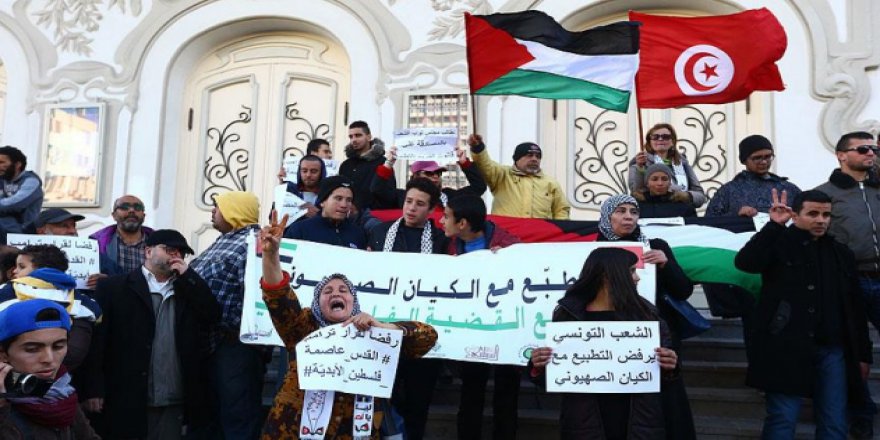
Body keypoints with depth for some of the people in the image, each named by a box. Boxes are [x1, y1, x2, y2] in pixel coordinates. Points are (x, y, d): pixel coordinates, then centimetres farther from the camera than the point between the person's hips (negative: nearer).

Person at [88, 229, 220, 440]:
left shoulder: (188, 289, 13)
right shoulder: (114, 287, 1)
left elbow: (213, 316, 0)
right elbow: (98, 338, -3)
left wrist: (187, 276, -3)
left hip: (174, 402, 4)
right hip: (128, 401, -3)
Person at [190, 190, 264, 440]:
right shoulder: (226, 239, 18)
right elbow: (204, 278, 26)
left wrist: (234, 329, -20)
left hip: (235, 343, -10)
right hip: (213, 340, 10)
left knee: (237, 416, -2)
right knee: (213, 412, 19)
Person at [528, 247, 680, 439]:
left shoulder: (645, 313, 1)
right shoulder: (568, 315, -4)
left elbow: (663, 374, 4)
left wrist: (669, 367, -16)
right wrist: (538, 367, -20)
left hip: (640, 424, 2)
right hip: (585, 424, -1)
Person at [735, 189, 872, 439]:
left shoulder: (841, 254, 16)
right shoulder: (779, 243, 2)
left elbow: (855, 307, 18)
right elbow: (744, 262, -18)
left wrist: (862, 353, 15)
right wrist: (774, 225, -19)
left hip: (832, 350, 5)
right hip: (787, 348, -5)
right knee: (782, 420, -3)